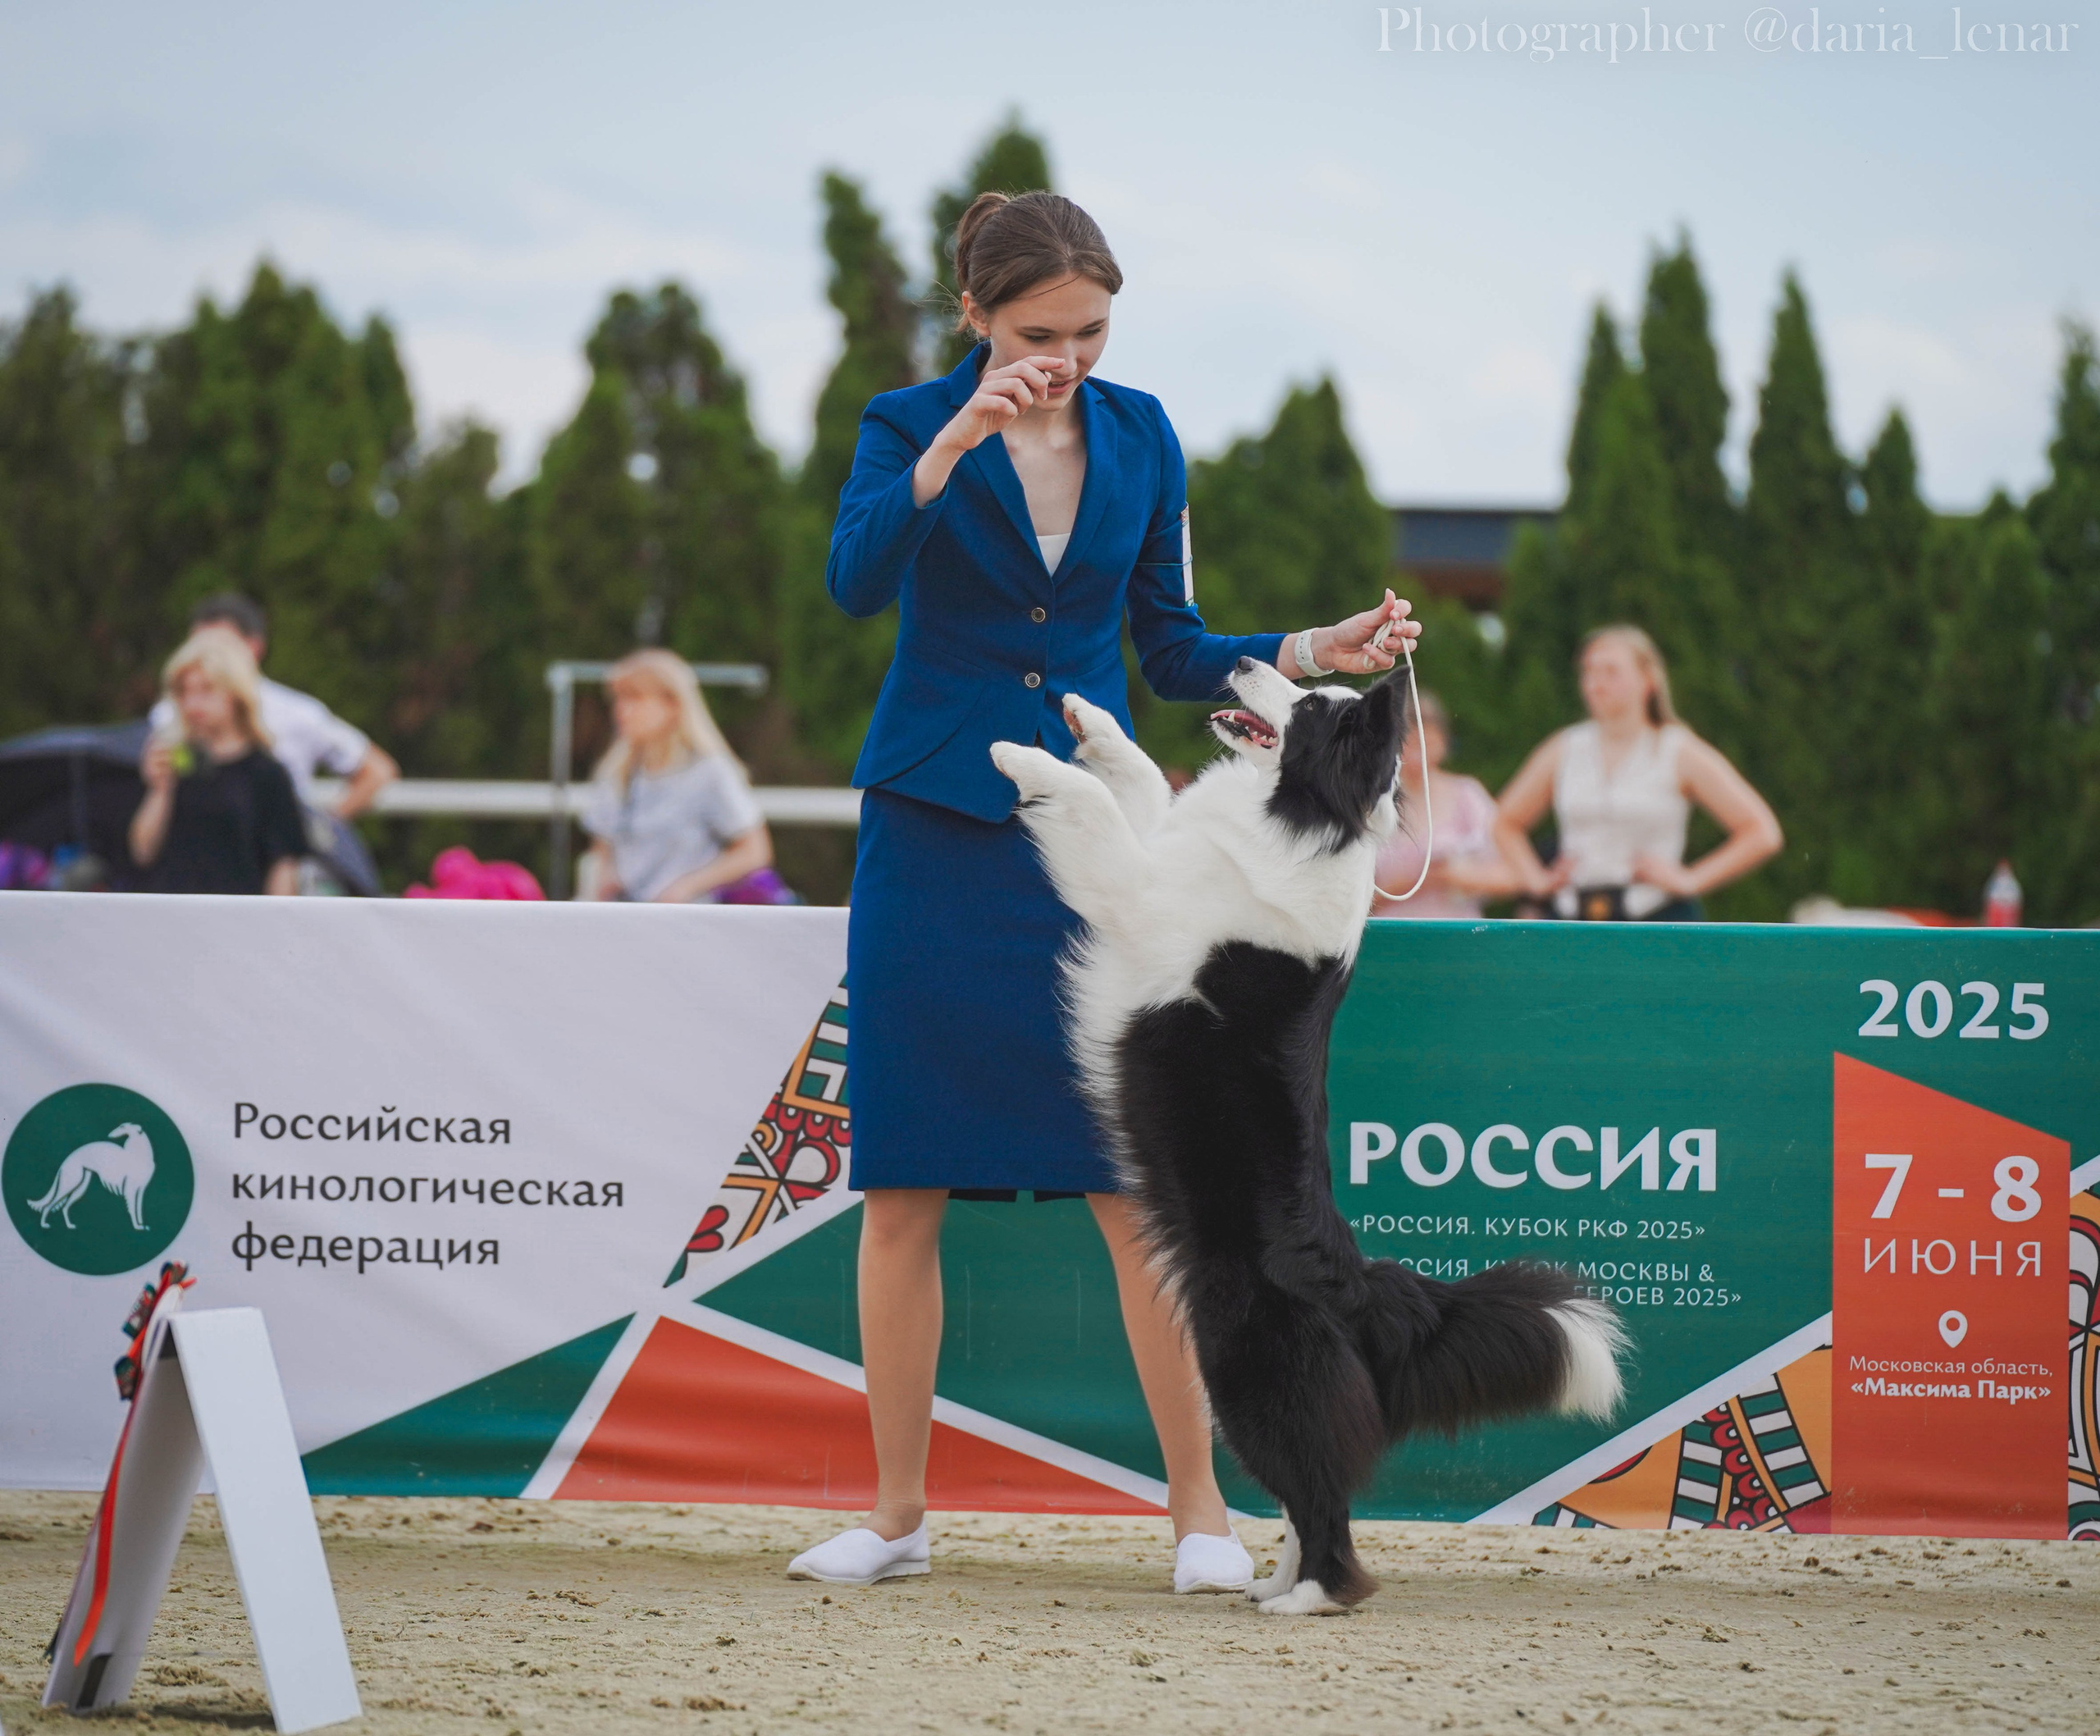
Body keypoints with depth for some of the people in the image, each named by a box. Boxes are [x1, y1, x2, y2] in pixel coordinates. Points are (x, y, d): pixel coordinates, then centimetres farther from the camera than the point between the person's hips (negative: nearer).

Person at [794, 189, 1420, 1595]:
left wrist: (1311, 654, -2)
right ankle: (899, 1514, 10)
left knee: (1139, 1183, -4)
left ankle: (1201, 1506, 3)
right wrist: (958, 441, -31)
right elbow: (857, 580, -23)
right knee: (903, 1186, 1)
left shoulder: (1141, 438, 6)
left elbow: (1170, 650, 11)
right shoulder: (911, 427, -4)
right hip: (932, 833, -1)